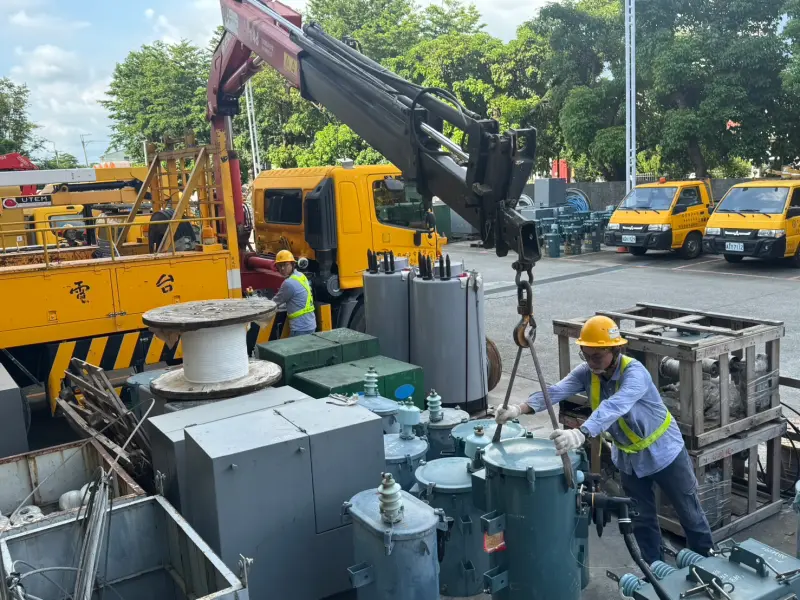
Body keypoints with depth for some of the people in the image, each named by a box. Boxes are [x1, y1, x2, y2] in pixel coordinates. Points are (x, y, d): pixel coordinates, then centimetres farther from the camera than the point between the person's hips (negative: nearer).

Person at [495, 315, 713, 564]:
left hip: (663, 452, -4)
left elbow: (614, 407, -50)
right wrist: (519, 409, -47)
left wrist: (581, 434, -66)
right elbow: (556, 391, -30)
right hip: (629, 458, 5)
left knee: (689, 514, 15)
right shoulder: (586, 372, -15)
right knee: (642, 519, 16)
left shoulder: (634, 372, -32)